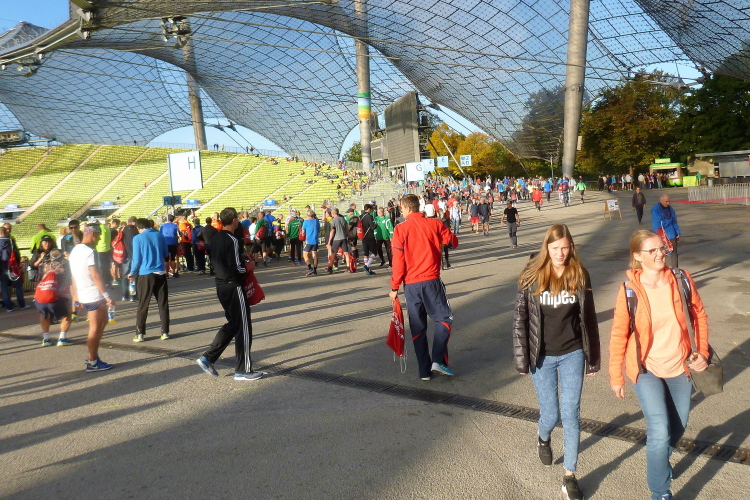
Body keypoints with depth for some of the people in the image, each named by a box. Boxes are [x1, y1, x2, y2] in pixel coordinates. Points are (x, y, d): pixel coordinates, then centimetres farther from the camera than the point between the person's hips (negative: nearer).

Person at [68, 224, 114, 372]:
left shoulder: (74, 251, 13)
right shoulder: (89, 252, -16)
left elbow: (73, 276, 18)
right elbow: (96, 276, -22)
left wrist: (76, 296, 23)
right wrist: (106, 296, -21)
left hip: (84, 296, 9)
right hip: (94, 295, -9)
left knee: (102, 322, 19)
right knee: (95, 328, 0)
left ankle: (93, 356, 21)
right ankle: (92, 363, 6)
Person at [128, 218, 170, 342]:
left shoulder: (138, 238, -5)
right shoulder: (160, 235, 5)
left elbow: (137, 259, -6)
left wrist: (132, 273, 10)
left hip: (145, 275, -3)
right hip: (160, 273, 3)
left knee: (142, 305, 7)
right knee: (163, 304, 8)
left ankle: (140, 334, 9)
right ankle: (165, 332, 10)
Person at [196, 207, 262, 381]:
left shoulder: (216, 238, 8)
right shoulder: (232, 241, -18)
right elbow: (236, 269, -21)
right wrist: (249, 266, -4)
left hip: (221, 286, 9)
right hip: (234, 287, -9)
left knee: (232, 324, 20)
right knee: (243, 327, 1)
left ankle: (208, 357, 16)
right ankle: (243, 370, 9)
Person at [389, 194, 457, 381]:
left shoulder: (401, 229, -4)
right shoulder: (435, 224, -1)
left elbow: (398, 261, -6)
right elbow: (453, 242, 7)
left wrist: (394, 287, 0)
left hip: (410, 284, 1)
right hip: (431, 281, -1)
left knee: (418, 327, 10)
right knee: (444, 318, 12)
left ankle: (425, 370, 13)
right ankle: (438, 360, -2)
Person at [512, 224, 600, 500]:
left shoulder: (580, 276, -4)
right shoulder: (532, 276, -9)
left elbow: (589, 318, 3)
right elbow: (520, 318, -6)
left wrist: (593, 358, 6)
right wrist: (522, 359, -7)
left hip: (572, 355, 1)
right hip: (542, 357, -1)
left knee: (571, 414, 1)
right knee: (550, 414, 8)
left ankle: (570, 475, 17)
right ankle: (543, 438, 45)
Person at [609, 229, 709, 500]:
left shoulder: (682, 279, -9)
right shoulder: (630, 290, -16)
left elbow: (699, 315, 6)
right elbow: (619, 334, -9)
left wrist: (702, 351, -1)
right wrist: (616, 376, -4)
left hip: (679, 367, 4)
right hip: (646, 369, -4)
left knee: (678, 427, 19)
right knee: (660, 432, -12)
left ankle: (660, 461, 52)